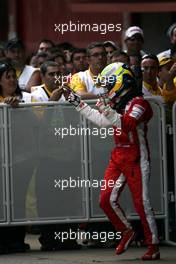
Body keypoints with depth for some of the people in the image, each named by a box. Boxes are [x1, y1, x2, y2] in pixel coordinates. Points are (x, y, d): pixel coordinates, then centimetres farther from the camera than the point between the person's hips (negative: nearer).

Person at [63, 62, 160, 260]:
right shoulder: (117, 103, 14)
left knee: (141, 203, -6)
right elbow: (101, 121, 25)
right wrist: (77, 103, 23)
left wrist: (107, 110, -38)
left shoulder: (138, 103, -13)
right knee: (106, 200, 2)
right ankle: (126, 232, 20)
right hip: (117, 160, 8)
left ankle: (153, 246, 1)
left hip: (136, 162, -8)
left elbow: (128, 123, -30)